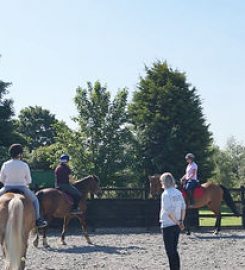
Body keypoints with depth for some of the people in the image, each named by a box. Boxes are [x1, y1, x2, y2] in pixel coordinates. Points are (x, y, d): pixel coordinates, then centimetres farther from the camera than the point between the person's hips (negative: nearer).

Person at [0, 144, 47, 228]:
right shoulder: (24, 165, -10)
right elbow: (29, 181, -2)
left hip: (7, 188, 1)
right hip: (22, 189, -1)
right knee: (34, 200, 25)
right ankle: (38, 220, 23)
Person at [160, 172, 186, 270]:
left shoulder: (166, 194, -16)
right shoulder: (178, 192, 6)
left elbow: (169, 212, -21)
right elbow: (184, 208, 7)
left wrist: (177, 223, -11)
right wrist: (181, 221, 7)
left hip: (168, 225, -7)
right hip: (176, 226, 7)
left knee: (170, 251, 2)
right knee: (174, 250, 18)